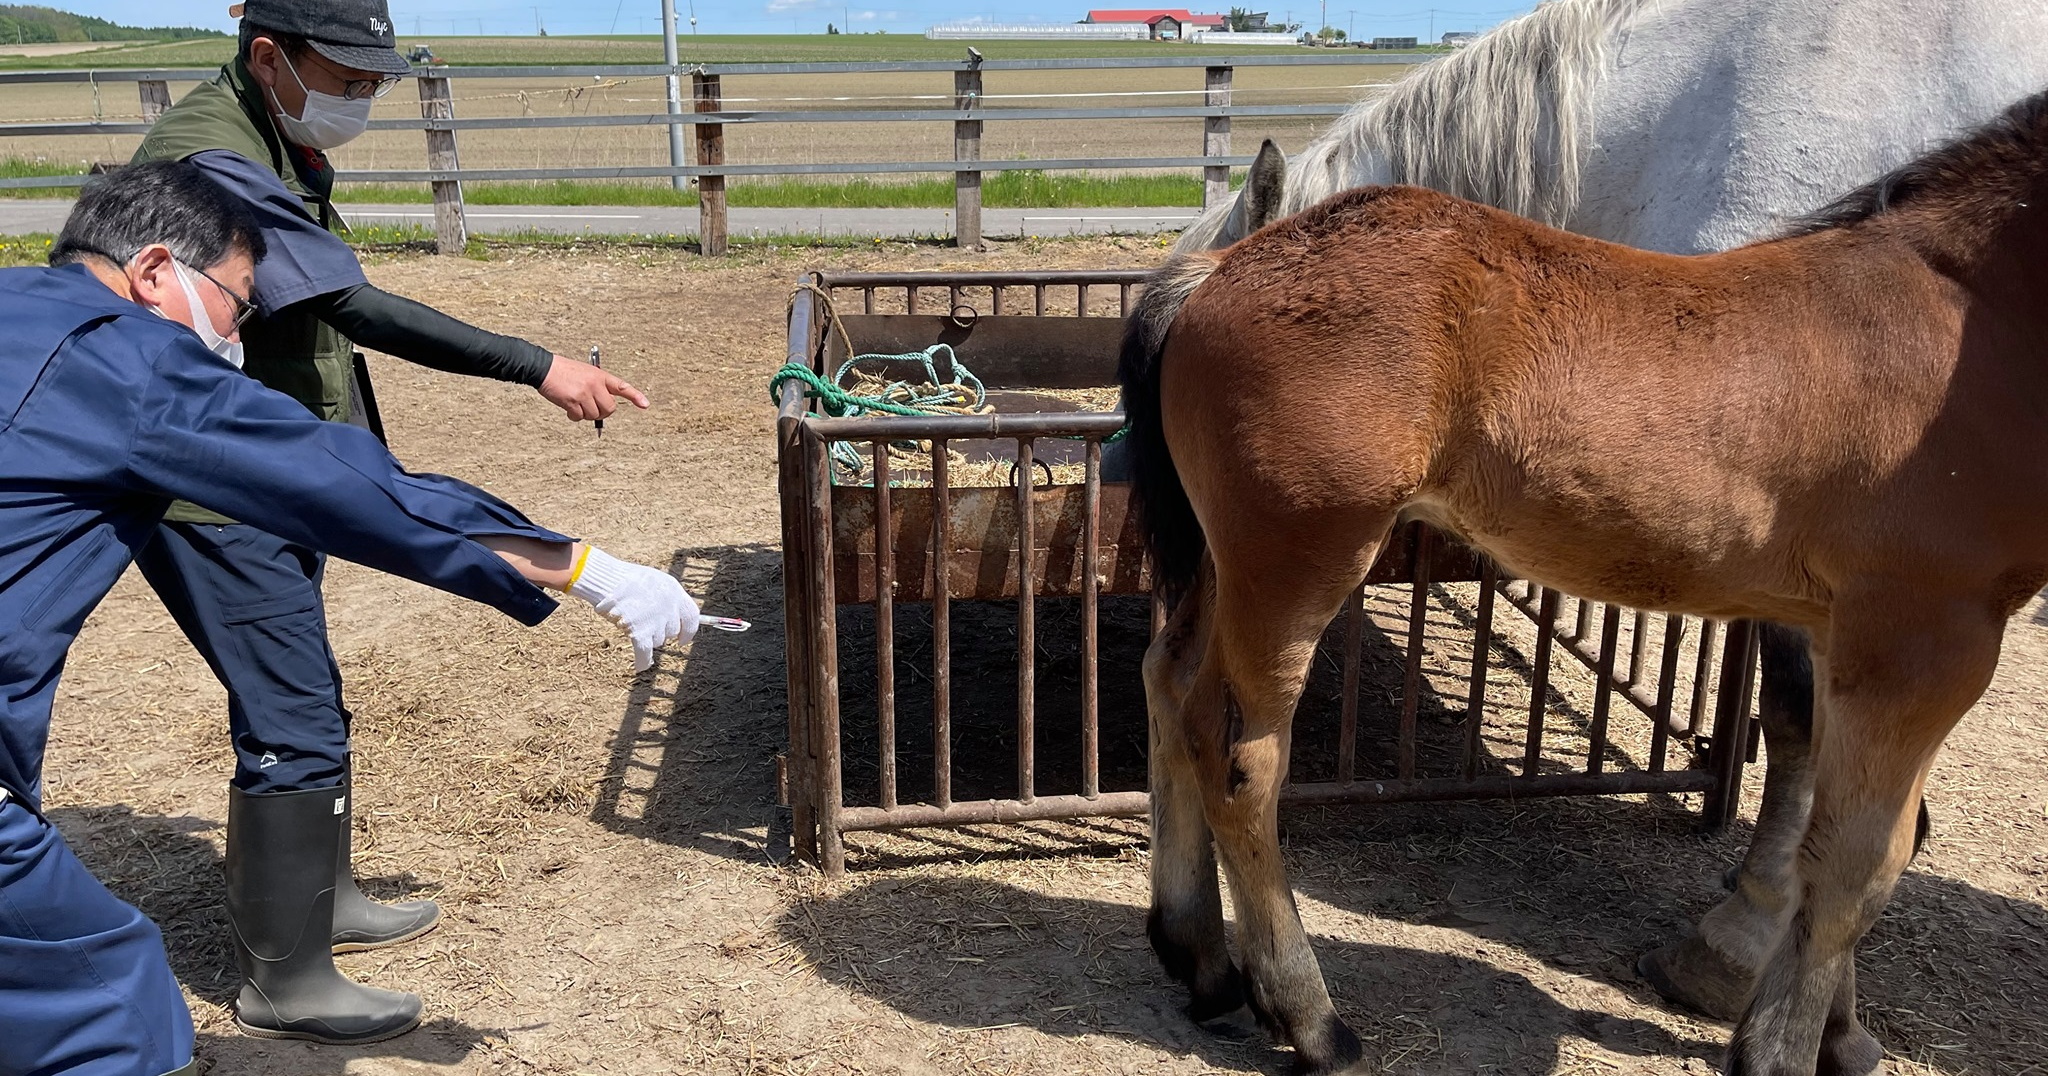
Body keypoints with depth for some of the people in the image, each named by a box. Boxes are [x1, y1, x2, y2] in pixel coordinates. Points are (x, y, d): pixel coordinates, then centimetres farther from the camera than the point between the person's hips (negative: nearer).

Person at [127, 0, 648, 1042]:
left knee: (304, 708, 19)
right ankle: (286, 984, 9)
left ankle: (328, 900, 36)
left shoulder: (274, 147, 12)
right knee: (294, 729, -5)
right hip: (212, 497, -10)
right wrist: (538, 365, -31)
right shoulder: (215, 164, -21)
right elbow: (359, 310, -30)